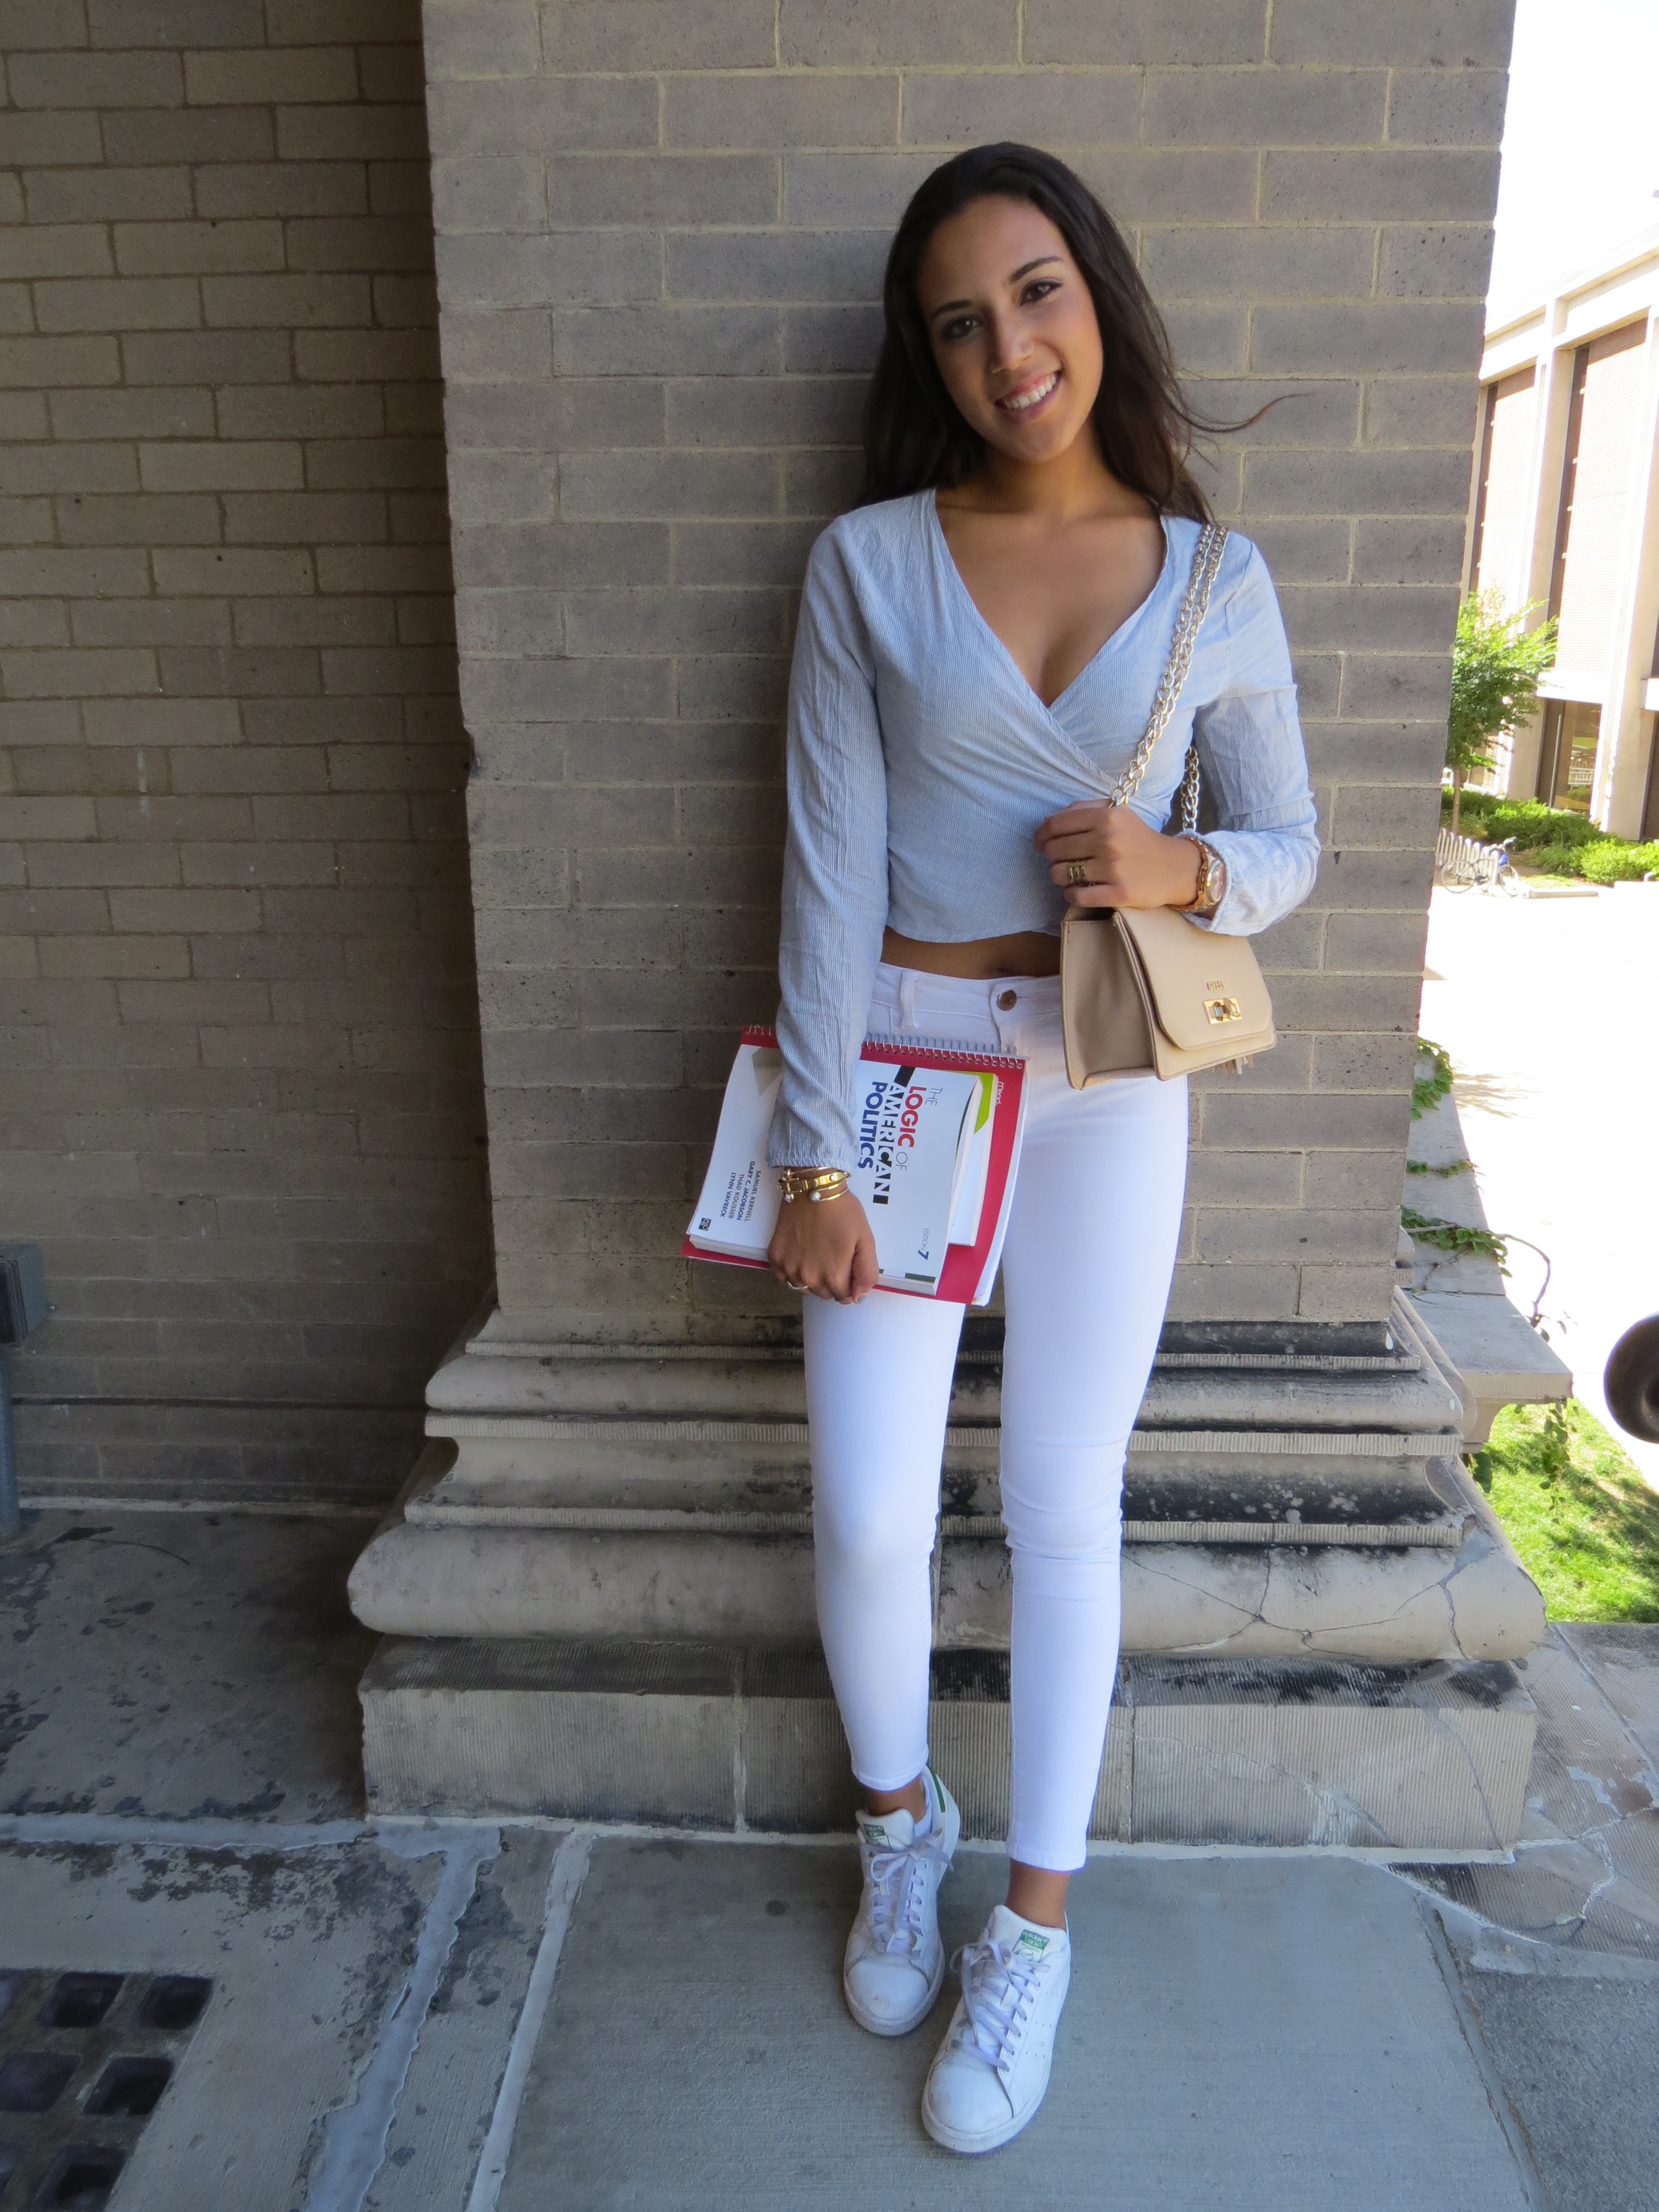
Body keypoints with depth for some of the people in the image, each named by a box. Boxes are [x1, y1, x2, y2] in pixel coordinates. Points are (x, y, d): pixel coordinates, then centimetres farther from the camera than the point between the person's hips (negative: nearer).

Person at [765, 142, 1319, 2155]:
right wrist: (815, 1158, -10)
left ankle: (1035, 1921, 29)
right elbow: (828, 868, -7)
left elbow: (1290, 848, 9)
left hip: (1104, 1083, 1)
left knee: (1065, 1511, 7)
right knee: (868, 1516, 1)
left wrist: (1183, 872, -15)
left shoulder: (1217, 587, 2)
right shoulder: (868, 562, -2)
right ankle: (898, 1824, 34)